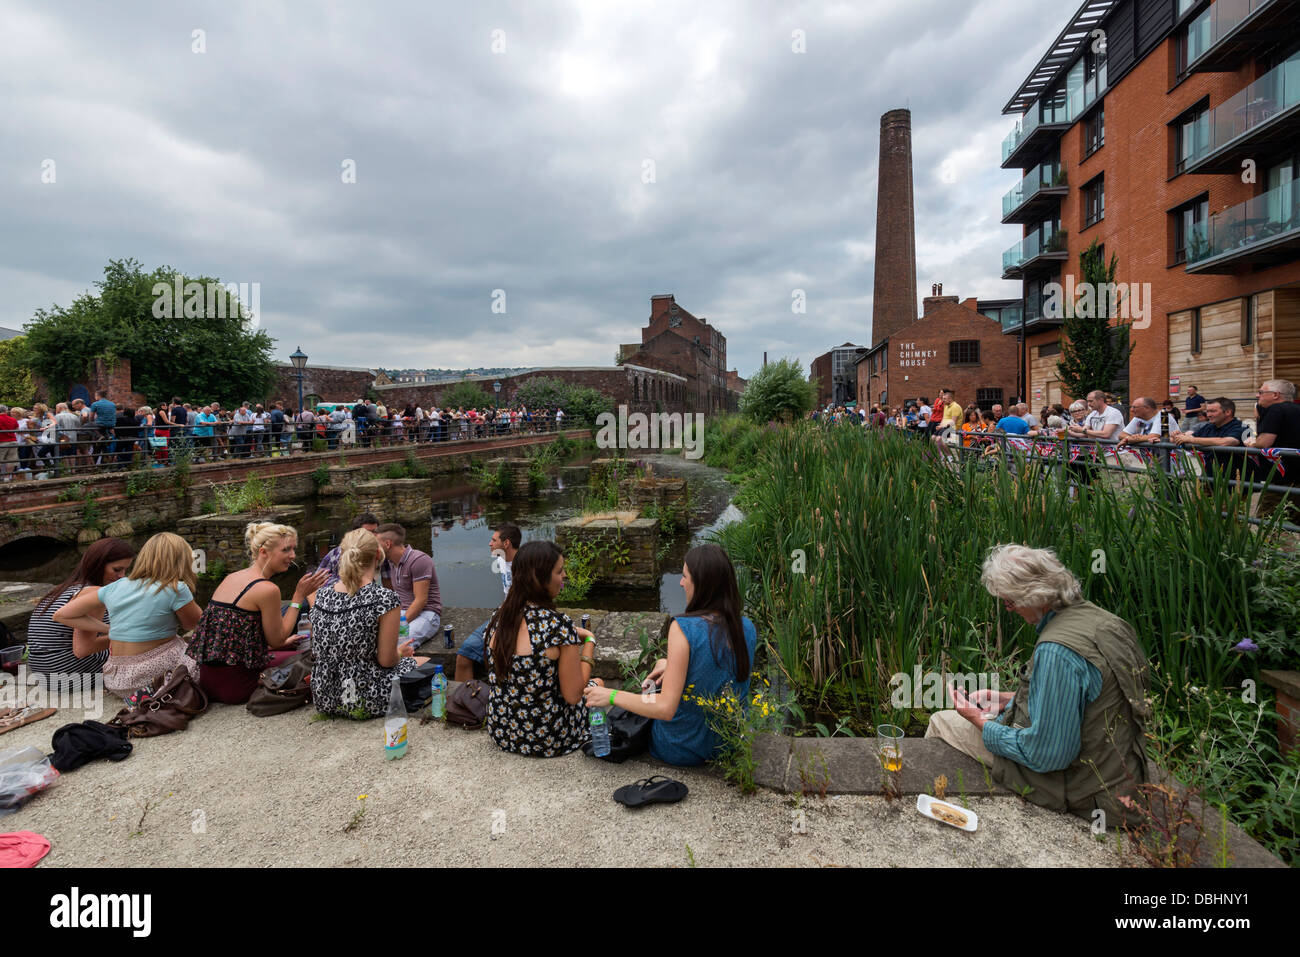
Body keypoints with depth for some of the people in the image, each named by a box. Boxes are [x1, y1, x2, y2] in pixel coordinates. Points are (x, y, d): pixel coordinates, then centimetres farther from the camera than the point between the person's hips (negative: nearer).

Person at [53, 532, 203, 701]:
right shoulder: (176, 589, -13)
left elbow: (61, 615, 13)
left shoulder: (115, 588, 6)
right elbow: (194, 625, 3)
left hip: (118, 679, 6)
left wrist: (108, 630, 7)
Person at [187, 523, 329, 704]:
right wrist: (299, 596, -6)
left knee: (290, 647, 26)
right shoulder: (267, 589, -18)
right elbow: (277, 640, -8)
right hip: (233, 685, -9)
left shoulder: (230, 578, 8)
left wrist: (284, 641, 26)